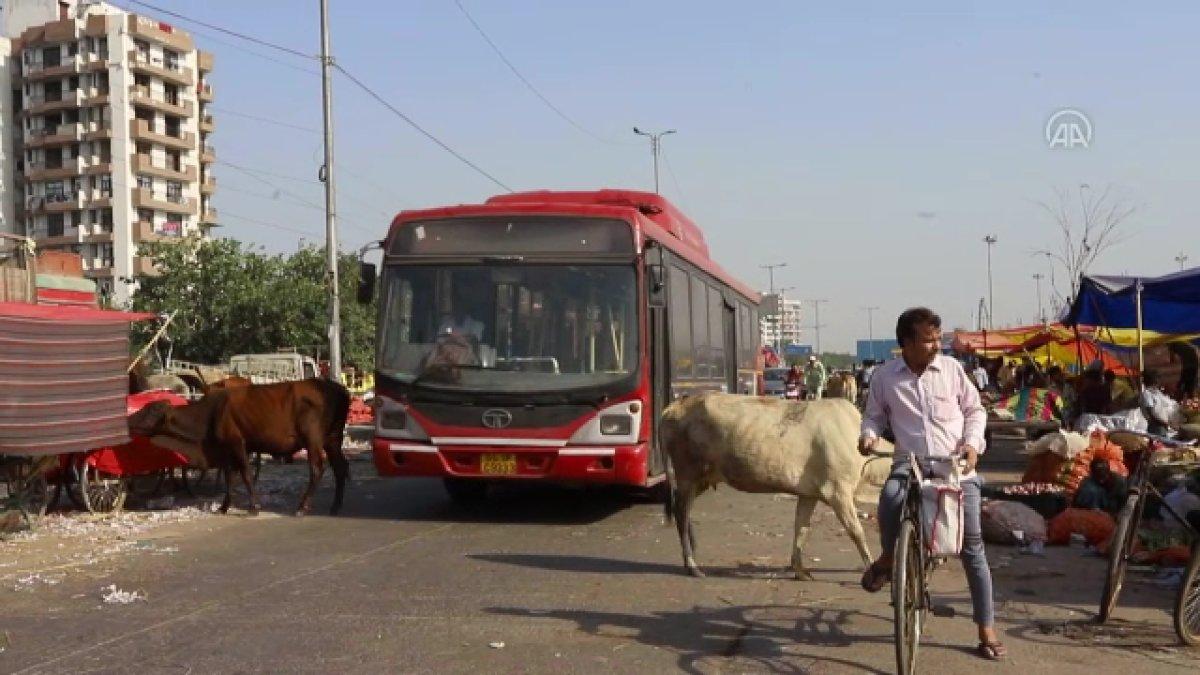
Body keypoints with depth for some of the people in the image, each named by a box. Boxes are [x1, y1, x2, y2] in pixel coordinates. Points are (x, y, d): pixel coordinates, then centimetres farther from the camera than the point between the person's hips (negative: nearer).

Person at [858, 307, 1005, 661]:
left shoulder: (951, 368, 0)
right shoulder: (884, 376, -1)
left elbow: (975, 409, 8)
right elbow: (874, 415, 11)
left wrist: (972, 442, -8)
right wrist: (869, 434, -12)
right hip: (910, 463, 0)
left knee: (972, 548, 0)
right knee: (889, 498, -35)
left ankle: (987, 630, 10)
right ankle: (888, 557, -1)